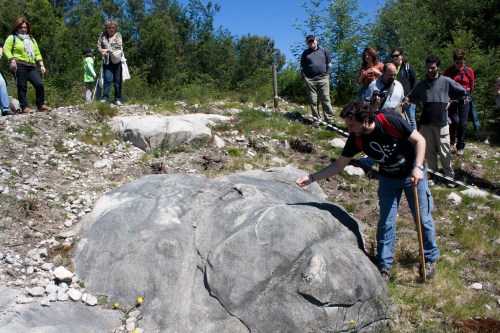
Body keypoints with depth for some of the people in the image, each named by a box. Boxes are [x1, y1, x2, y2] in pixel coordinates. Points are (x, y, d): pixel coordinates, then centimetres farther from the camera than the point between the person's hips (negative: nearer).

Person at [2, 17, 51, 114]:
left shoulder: (31, 39, 27)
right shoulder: (12, 37, 11)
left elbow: (37, 53, 23)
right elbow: (6, 49, -2)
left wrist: (41, 65, 10)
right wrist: (12, 60, -19)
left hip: (31, 66, 4)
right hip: (19, 65, -4)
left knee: (39, 84, -11)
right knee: (22, 87, -8)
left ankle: (41, 105, -4)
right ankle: (24, 107, -8)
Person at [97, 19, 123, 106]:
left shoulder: (118, 35, 4)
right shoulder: (103, 35, 12)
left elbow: (119, 46, -7)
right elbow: (99, 45, 17)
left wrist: (107, 50, -13)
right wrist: (101, 52, -3)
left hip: (117, 60, -1)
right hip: (107, 61, 1)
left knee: (117, 80, 2)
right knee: (108, 79, -10)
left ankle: (118, 99, 7)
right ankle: (105, 98, -8)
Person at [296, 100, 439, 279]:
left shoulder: (391, 122, -30)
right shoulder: (356, 139, -18)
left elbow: (419, 140, -19)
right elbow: (338, 165, -10)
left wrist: (418, 167, -30)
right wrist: (312, 177, -18)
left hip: (413, 174, -3)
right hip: (388, 179, 3)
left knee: (423, 218, 6)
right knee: (386, 222, 3)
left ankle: (430, 258, 28)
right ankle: (384, 265, 18)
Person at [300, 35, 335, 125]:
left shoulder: (323, 51, 12)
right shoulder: (305, 53, 12)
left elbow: (329, 64, 14)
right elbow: (302, 67, 12)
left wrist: (327, 75, 1)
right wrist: (304, 77, 0)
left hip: (323, 79, -1)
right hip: (310, 80, 1)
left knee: (326, 100, -5)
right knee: (313, 101, 1)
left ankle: (330, 120, -5)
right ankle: (316, 120, 6)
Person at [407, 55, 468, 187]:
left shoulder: (446, 81, 0)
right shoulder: (421, 84, 10)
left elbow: (463, 92, 9)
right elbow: (411, 97, 24)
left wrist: (450, 102, 1)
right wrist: (420, 102, 6)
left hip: (442, 122, -3)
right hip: (426, 123, 3)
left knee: (444, 151, -2)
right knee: (429, 151, 7)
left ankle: (449, 176, 7)